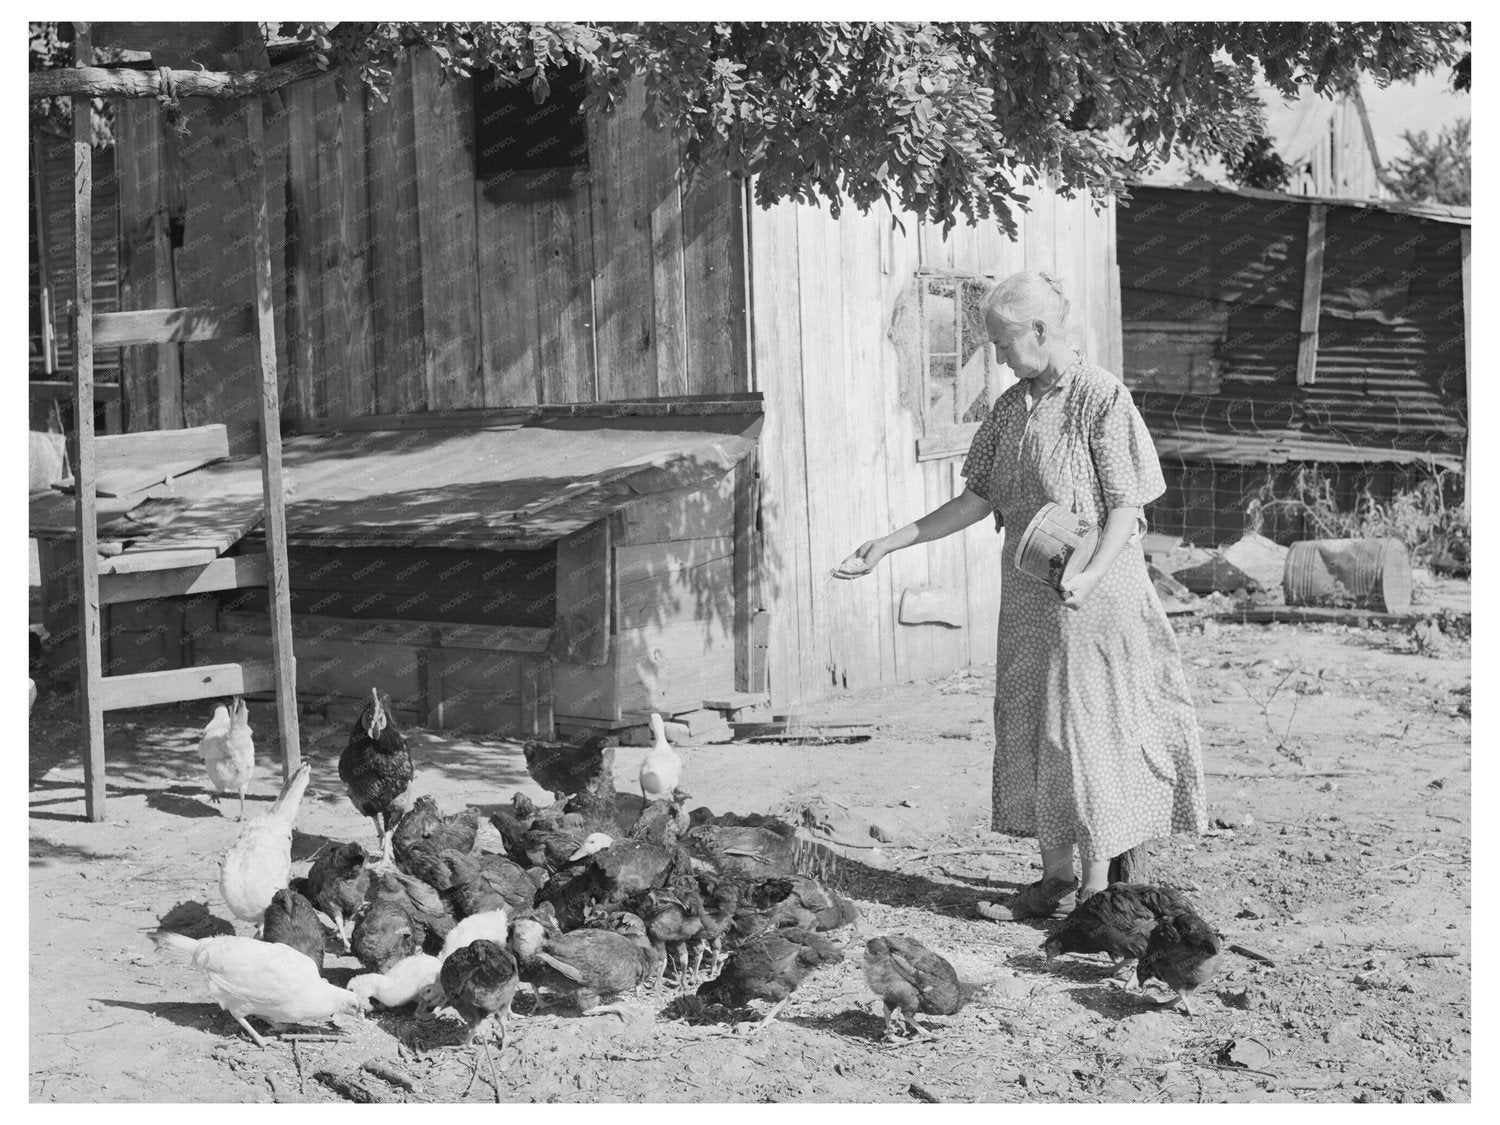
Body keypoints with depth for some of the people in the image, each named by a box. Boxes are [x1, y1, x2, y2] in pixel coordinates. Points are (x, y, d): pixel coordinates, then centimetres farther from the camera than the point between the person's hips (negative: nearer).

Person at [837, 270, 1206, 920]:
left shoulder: (1103, 398, -11)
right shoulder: (1011, 407, 9)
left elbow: (1126, 508, -12)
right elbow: (979, 499, 12)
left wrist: (1088, 576, -28)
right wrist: (889, 544, 9)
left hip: (1092, 596, -7)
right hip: (1025, 597, 7)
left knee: (1084, 733, -3)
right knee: (1028, 732, 9)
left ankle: (1098, 887, 8)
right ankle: (1055, 880, 19)